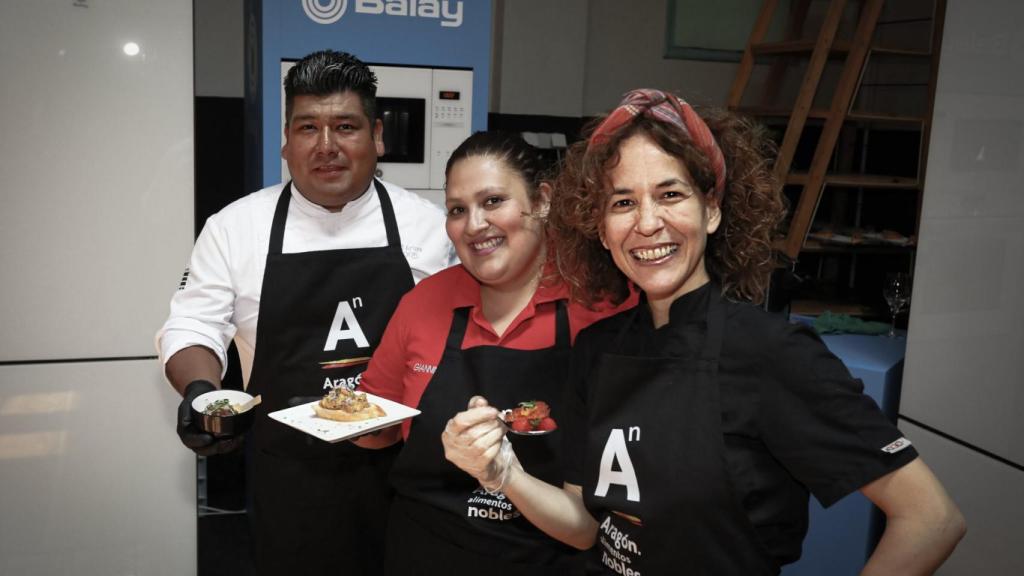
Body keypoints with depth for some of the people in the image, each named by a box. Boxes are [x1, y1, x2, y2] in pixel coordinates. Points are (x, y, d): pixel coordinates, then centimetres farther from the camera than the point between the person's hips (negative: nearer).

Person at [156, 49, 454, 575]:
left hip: (401, 467, 1)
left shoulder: (427, 225, -1)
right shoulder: (234, 227, -1)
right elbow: (192, 328, 1)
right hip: (288, 476, 0)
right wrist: (200, 391, -19)